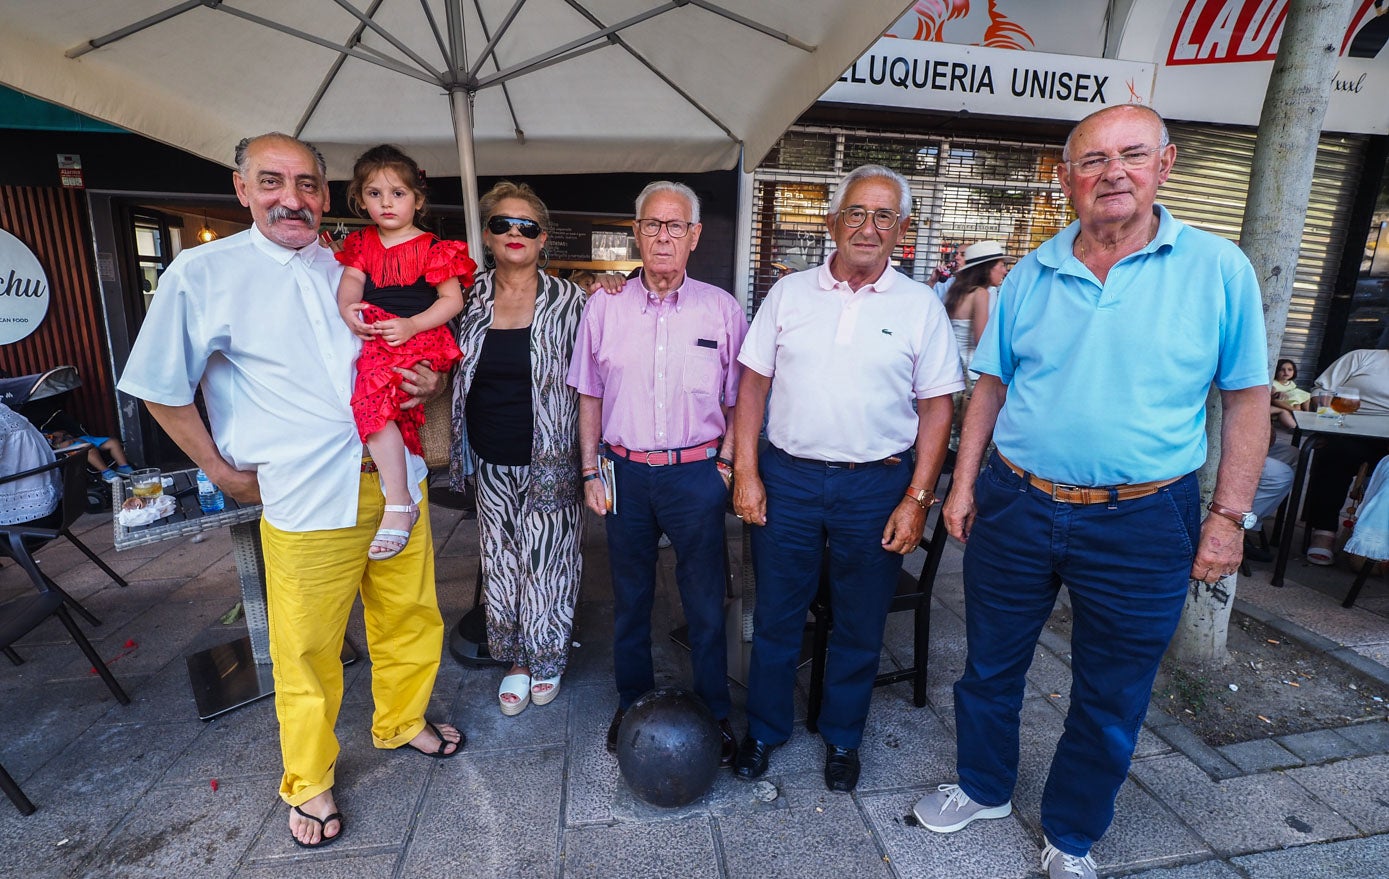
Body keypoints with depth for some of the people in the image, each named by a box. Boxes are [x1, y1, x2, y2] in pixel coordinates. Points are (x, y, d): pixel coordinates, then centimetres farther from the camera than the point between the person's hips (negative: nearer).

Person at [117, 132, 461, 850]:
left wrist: (427, 381, -2)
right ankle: (308, 783, 33)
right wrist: (224, 472, 1)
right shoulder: (202, 274, -2)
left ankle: (401, 722, 42)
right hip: (306, 500, -4)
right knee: (307, 649, 8)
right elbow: (160, 388, 4)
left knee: (410, 615, 16)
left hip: (395, 479, 4)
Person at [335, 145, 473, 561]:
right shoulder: (361, 243, 17)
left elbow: (453, 298, -3)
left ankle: (399, 504, -26)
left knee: (373, 395, -26)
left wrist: (411, 326, -16)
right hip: (372, 336, 8)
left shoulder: (432, 248, 1)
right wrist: (347, 307, -17)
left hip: (417, 338, -8)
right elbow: (351, 279, 7)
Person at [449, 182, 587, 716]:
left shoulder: (567, 300, -3)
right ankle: (516, 660, 33)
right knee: (501, 564, 12)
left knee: (546, 562, 7)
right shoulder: (470, 299, 3)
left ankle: (547, 660, 31)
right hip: (492, 462, 3)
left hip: (549, 462, -2)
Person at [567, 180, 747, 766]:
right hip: (625, 471, 2)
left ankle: (714, 715, 29)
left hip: (696, 473, -1)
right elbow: (590, 396, 8)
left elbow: (738, 399, 6)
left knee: (705, 602, 8)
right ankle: (632, 704, 36)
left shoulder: (722, 309, 0)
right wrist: (591, 470, 4)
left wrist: (726, 463, -2)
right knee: (630, 597, 16)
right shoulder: (605, 307, 3)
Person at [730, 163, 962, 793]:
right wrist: (745, 472, -3)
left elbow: (936, 409, 1)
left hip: (878, 485, 0)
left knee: (860, 625, 14)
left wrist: (917, 499, -6)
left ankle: (842, 739, 37)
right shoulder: (789, 293, 4)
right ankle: (765, 729, 35)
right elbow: (753, 385, 4)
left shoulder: (920, 306, 1)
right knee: (776, 616, 12)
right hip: (787, 478, 1)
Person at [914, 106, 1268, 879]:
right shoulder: (1030, 276, 2)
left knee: (1110, 699, 15)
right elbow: (991, 387, 6)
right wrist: (963, 485, 2)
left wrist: (1229, 516, -4)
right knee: (990, 666, 17)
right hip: (1015, 507, 2)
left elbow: (1248, 399, 0)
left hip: (1143, 525, -1)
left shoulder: (1219, 269, -4)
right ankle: (985, 788, 44)